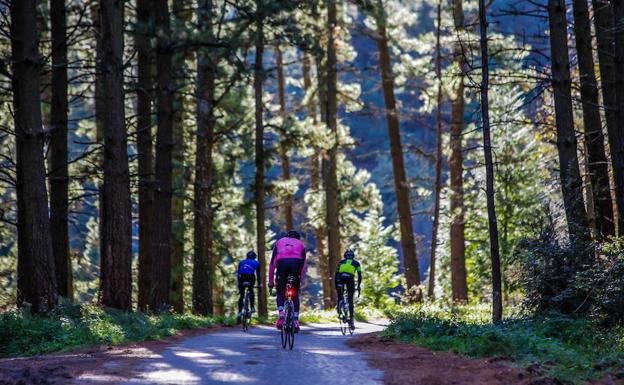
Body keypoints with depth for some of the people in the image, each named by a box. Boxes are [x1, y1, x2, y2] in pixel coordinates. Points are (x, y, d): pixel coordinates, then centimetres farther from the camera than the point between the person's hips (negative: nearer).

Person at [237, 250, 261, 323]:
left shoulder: (241, 262, 33)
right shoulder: (256, 263, 28)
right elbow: (258, 274, 28)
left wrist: (239, 286, 36)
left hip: (242, 278, 1)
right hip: (251, 277, -1)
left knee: (241, 296, 12)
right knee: (251, 291, 28)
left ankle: (239, 313, 2)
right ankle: (252, 307, 17)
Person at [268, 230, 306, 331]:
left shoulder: (279, 242, 31)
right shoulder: (301, 244, 31)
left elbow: (272, 263, 24)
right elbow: (303, 264, 20)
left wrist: (270, 281, 24)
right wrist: (301, 280, 19)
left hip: (282, 263, 0)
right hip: (296, 263, 0)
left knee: (280, 293, 16)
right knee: (295, 295, 12)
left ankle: (281, 316, -5)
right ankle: (296, 321, 4)